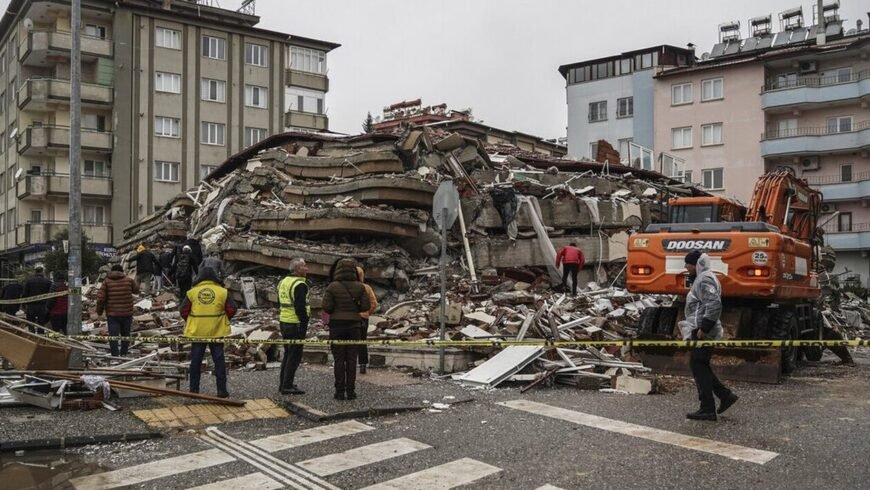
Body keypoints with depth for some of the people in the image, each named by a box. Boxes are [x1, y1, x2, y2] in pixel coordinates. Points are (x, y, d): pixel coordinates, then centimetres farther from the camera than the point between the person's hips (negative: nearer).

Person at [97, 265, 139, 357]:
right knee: (125, 334, 16)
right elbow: (136, 290, 17)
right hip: (127, 313, 1)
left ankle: (115, 355, -6)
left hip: (112, 314, -1)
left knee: (113, 335, -1)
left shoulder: (106, 282, -2)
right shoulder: (129, 280, 0)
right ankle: (123, 354, 19)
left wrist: (99, 311, 6)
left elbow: (101, 298, -6)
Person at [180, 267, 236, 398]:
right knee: (219, 361, 7)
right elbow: (231, 310, -3)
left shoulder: (192, 292, -3)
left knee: (196, 361, 11)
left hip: (197, 332, 1)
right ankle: (222, 390, 8)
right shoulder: (222, 292, -4)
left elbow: (183, 311, -2)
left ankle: (194, 390, 15)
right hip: (217, 332, 0)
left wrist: (190, 322, 16)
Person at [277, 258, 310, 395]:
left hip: (284, 322, 9)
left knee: (288, 353, 18)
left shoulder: (283, 282, 13)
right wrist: (304, 322, -16)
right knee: (295, 355, -3)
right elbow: (300, 307, -22)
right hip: (296, 324, -9)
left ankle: (283, 383, 24)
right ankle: (287, 386, -3)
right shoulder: (299, 284, -17)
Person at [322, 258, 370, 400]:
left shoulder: (332, 287, -8)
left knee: (339, 359, 4)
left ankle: (340, 391, 4)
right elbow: (366, 306, -3)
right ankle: (351, 391, 7)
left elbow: (326, 306, -11)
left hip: (337, 325, -1)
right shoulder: (359, 287, -3)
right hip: (353, 325, 1)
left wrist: (334, 311, 10)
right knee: (351, 359, 7)